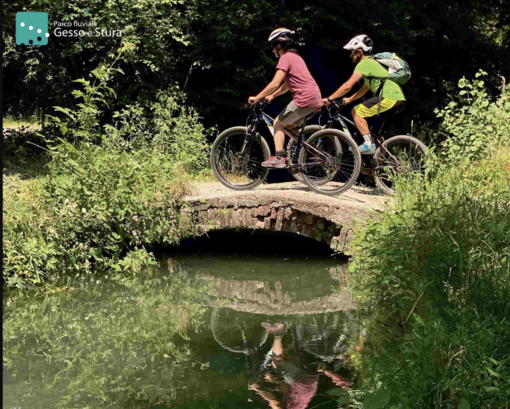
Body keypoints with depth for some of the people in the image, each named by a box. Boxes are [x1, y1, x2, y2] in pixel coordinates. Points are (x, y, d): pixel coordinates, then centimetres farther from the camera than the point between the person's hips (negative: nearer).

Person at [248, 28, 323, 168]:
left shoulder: (285, 58, -8)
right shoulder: (296, 57, 23)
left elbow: (275, 83, -16)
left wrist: (257, 98, -10)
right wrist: (272, 95, 25)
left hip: (303, 98, -9)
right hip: (315, 98, 9)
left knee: (278, 124, 2)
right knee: (289, 126, 21)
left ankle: (279, 158, -8)